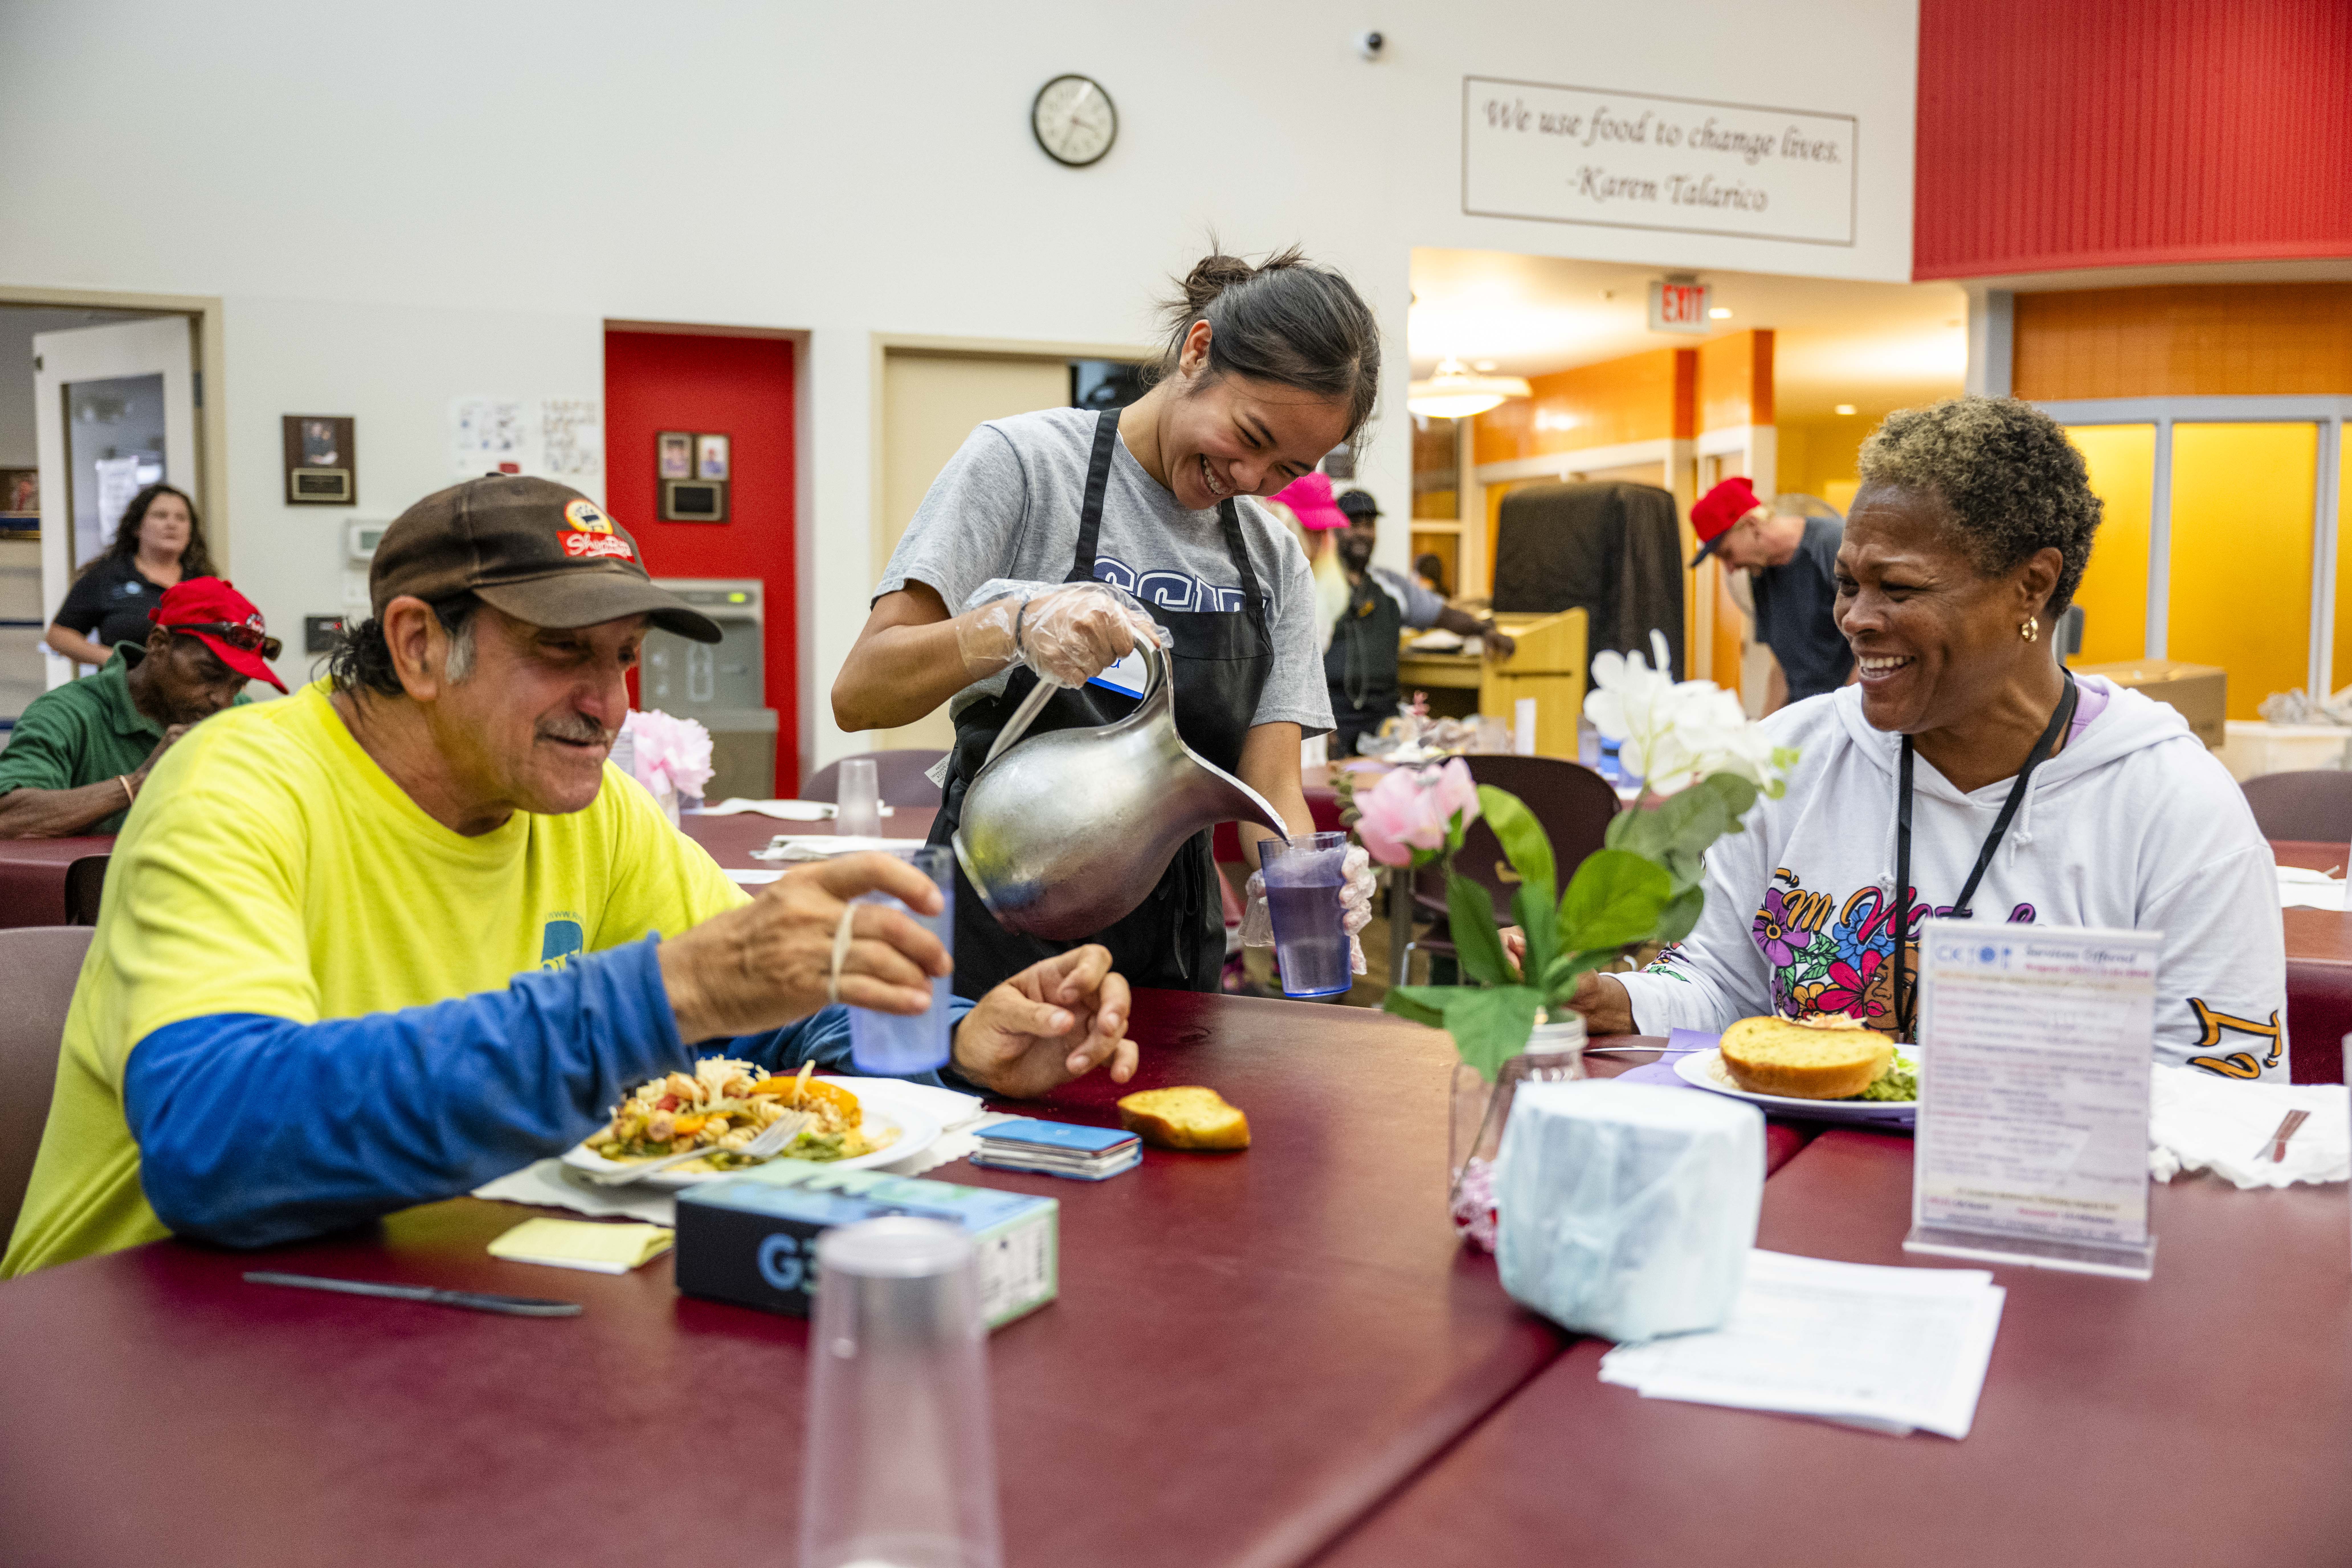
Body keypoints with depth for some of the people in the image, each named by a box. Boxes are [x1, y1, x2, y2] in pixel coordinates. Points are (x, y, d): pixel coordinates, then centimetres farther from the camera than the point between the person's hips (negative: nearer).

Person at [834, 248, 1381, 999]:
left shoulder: (1275, 560, 8)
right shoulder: (1022, 460, -8)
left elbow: (1270, 786, 2)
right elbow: (859, 695, -15)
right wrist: (1014, 623, -33)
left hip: (1172, 947, 5)